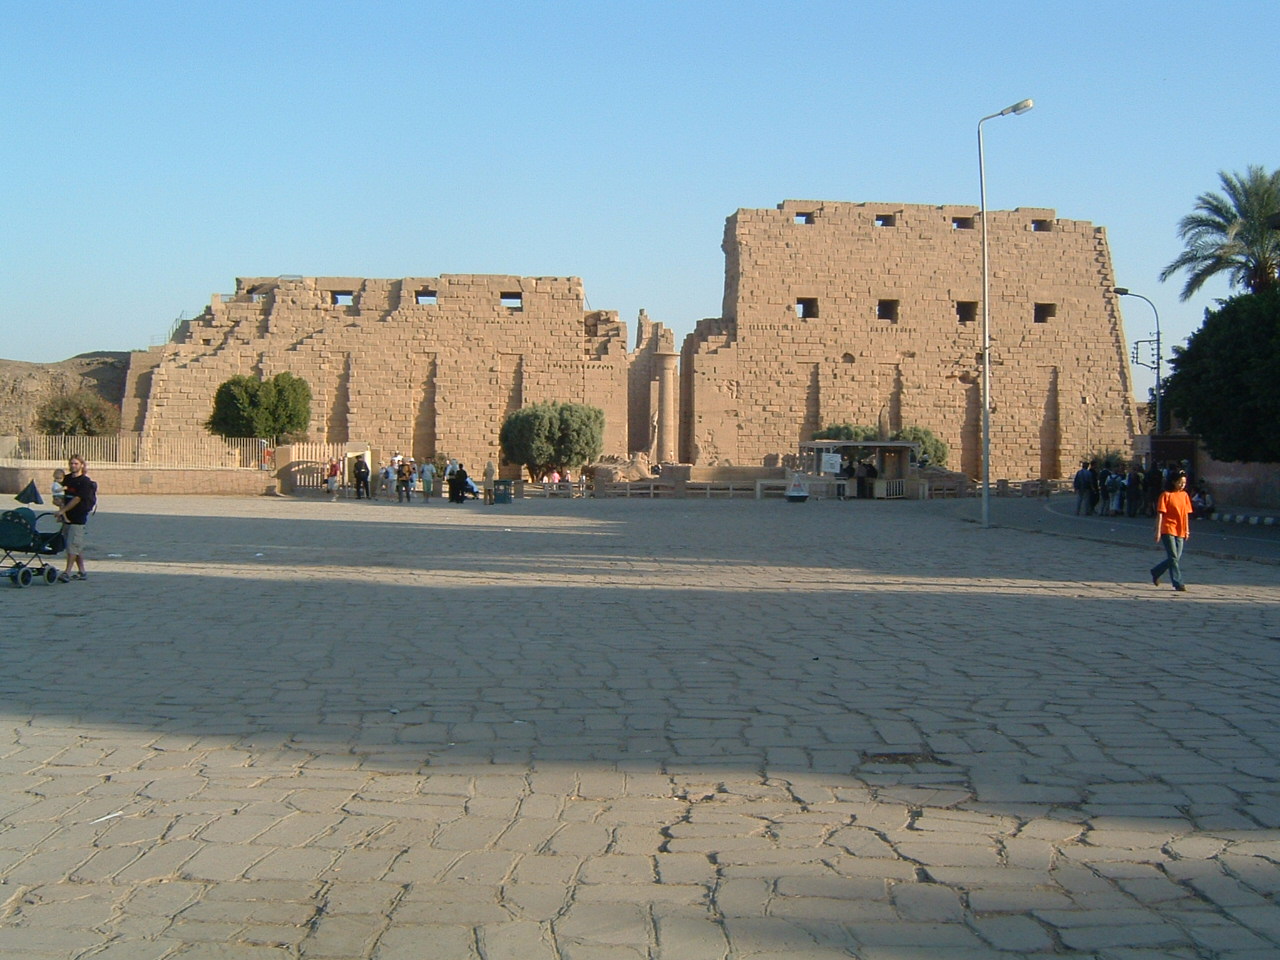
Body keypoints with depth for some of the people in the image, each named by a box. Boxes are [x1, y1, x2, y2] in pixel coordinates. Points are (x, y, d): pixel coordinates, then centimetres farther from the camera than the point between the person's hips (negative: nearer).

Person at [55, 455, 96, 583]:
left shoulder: (85, 481, -10)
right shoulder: (67, 479, 12)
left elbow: (77, 499, -16)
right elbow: (64, 498, 15)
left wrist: (62, 511, -18)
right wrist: (62, 513, 5)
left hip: (79, 518, -7)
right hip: (68, 517, 7)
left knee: (72, 544, -11)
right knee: (77, 545, 11)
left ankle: (67, 572, -12)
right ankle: (81, 572, 17)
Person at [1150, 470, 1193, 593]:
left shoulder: (1184, 495, 10)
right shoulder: (1166, 495, -6)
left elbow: (1186, 514, 15)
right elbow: (1160, 514, -8)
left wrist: (1187, 530, 11)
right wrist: (1158, 531, -12)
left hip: (1180, 531, 6)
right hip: (1168, 529, -6)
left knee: (1176, 558, 7)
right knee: (1173, 557, -8)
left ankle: (1156, 572, 27)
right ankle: (1178, 583, -5)